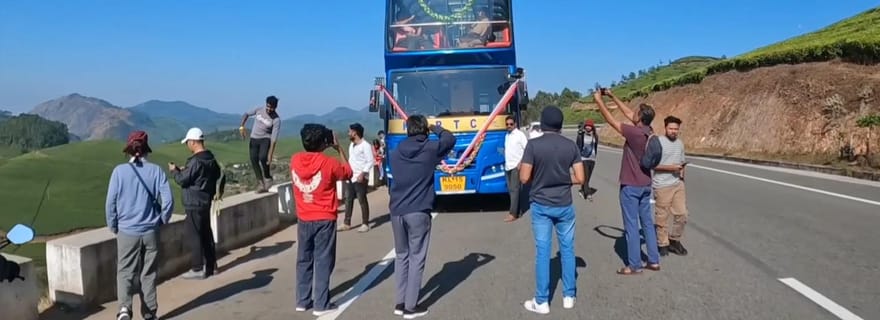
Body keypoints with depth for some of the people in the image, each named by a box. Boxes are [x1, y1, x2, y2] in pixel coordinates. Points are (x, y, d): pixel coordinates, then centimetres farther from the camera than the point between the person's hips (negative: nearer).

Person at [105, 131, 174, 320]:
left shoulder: (119, 171, -6)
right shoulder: (156, 171, -6)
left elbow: (110, 202, -5)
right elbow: (168, 200, -8)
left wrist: (113, 226, 9)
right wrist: (163, 220, 9)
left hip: (127, 231, -1)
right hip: (151, 231, 1)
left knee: (125, 272, 8)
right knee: (148, 274, 12)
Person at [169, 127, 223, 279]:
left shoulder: (196, 161, -21)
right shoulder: (211, 158, 7)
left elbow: (182, 180, -17)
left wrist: (174, 170, 4)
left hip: (194, 204, -9)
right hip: (206, 201, 9)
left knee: (194, 235, -1)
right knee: (206, 233, 16)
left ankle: (197, 269, 4)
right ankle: (210, 264, 24)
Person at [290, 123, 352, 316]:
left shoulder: (295, 160, -2)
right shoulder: (328, 163, -15)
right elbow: (348, 172, 4)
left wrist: (325, 148, 13)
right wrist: (339, 149, 7)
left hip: (303, 220, 5)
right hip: (324, 220, -4)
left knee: (304, 260, 14)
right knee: (323, 262, 2)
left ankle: (302, 301, 21)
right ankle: (321, 304, 5)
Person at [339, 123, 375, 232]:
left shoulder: (365, 145, -12)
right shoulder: (351, 145, 15)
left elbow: (371, 161, -15)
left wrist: (362, 174, -21)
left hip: (360, 178, -8)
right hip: (350, 177, 8)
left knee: (362, 200, 0)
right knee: (348, 200, 9)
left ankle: (365, 224, 9)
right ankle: (346, 223, 16)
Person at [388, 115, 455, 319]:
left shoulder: (395, 153, 8)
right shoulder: (430, 149, -4)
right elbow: (450, 139, 12)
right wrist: (435, 128, 25)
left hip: (396, 211, 5)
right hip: (418, 212, -5)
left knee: (401, 256, 15)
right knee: (416, 258, 2)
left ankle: (400, 302, 18)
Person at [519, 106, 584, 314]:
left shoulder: (533, 145, -12)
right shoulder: (571, 146, -3)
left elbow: (524, 178, -11)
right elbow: (580, 179, -3)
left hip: (541, 206, -2)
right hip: (564, 205, 2)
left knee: (542, 251, 4)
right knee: (567, 249, 14)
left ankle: (541, 301, 11)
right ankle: (569, 296, 23)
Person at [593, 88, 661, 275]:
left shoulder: (634, 132, -23)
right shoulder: (648, 132, 1)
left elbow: (610, 120, -14)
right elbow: (628, 113, 12)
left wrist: (599, 100, -2)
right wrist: (612, 96, 15)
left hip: (631, 186, -8)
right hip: (645, 185, 8)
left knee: (631, 226, 0)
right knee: (647, 222, 14)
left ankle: (634, 265, 7)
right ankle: (654, 261, 20)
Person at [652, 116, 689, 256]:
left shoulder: (680, 143, 11)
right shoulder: (658, 142, -10)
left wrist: (682, 173, 5)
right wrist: (670, 167, -20)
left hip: (678, 184, 6)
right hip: (662, 186, -6)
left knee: (682, 214, 6)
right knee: (662, 217, 3)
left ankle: (674, 240, 24)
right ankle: (662, 244, 18)